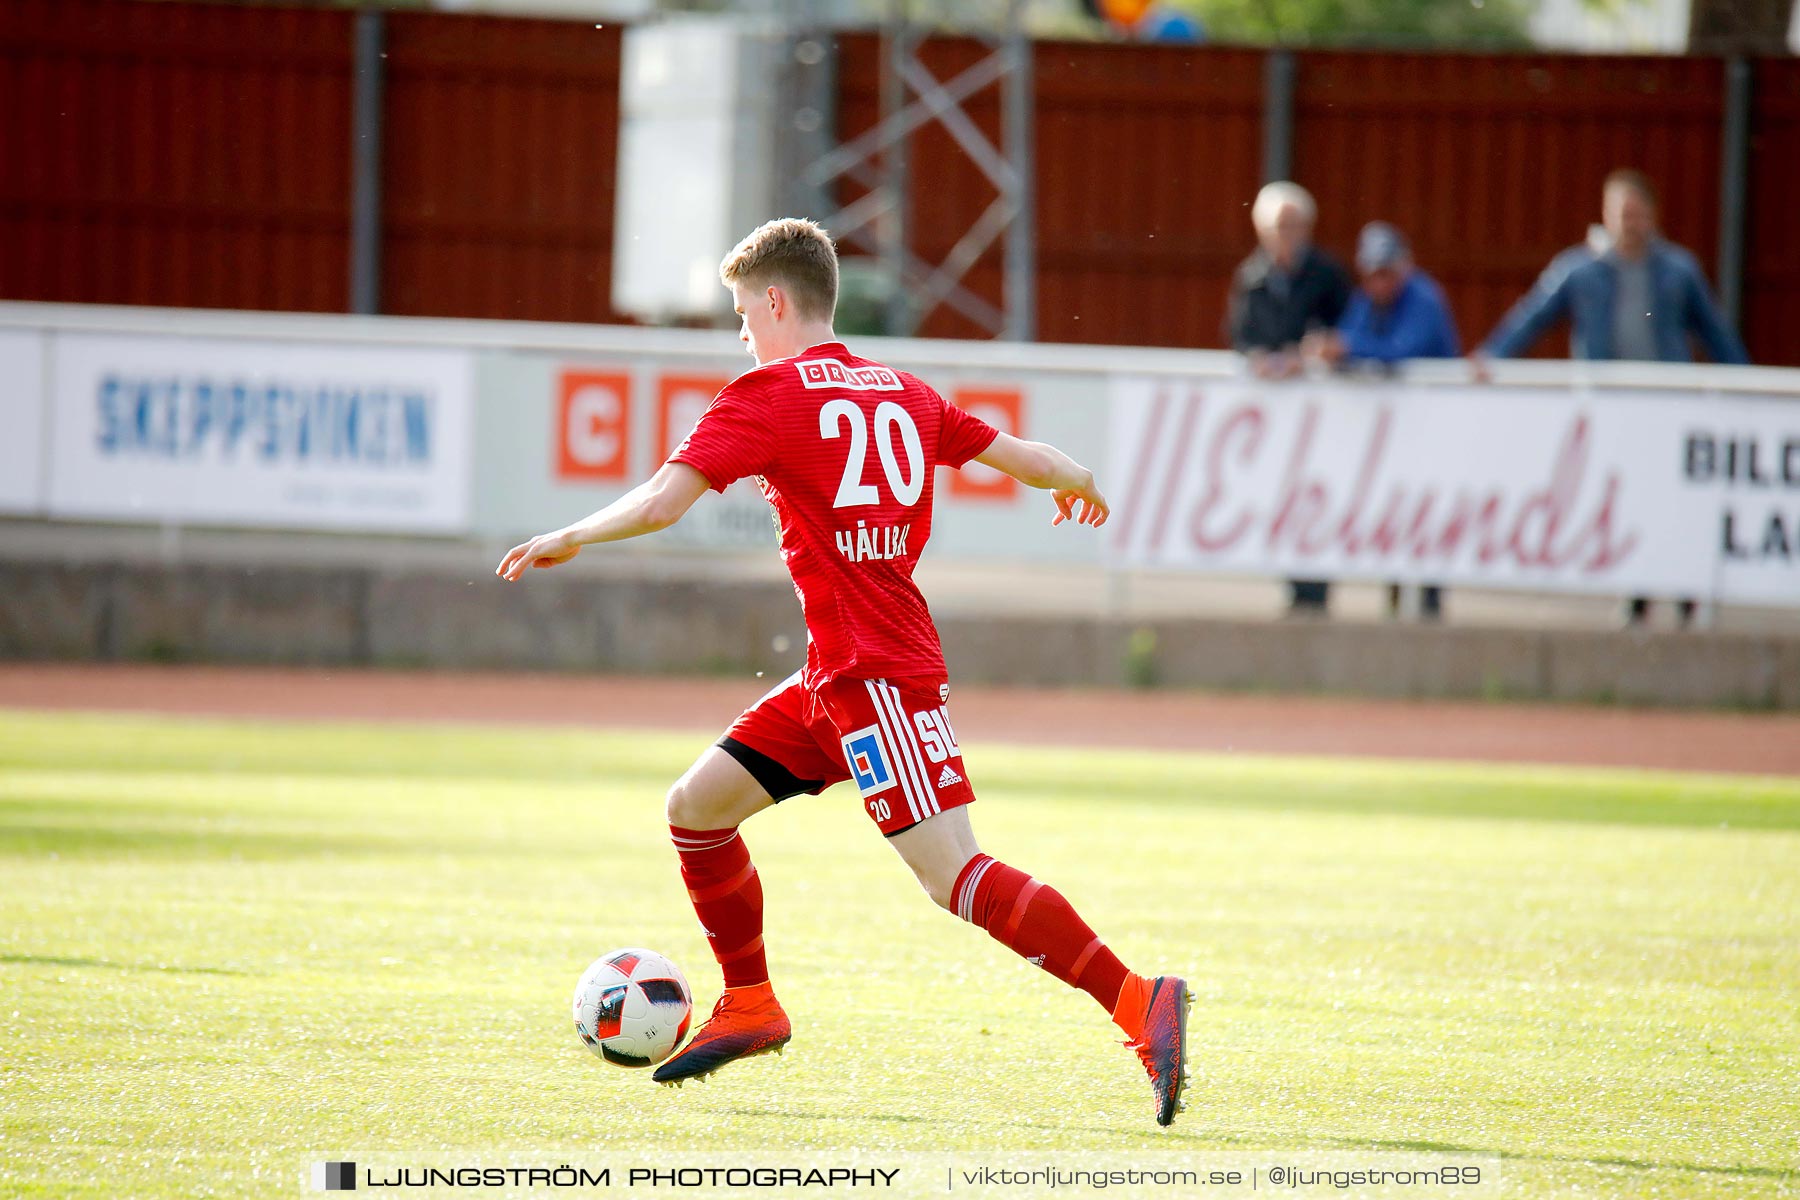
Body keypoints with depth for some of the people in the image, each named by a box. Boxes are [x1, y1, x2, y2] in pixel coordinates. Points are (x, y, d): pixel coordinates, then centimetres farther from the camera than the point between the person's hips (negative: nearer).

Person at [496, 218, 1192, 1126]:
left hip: (879, 675, -9)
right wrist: (1079, 487, 42)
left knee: (952, 873, -16)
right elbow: (1017, 454, 21)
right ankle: (749, 1008, 28)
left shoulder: (766, 394, -7)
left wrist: (568, 539, 3)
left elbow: (659, 505, -14)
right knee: (697, 805, 15)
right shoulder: (902, 393, 13)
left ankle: (1138, 1001, -24)